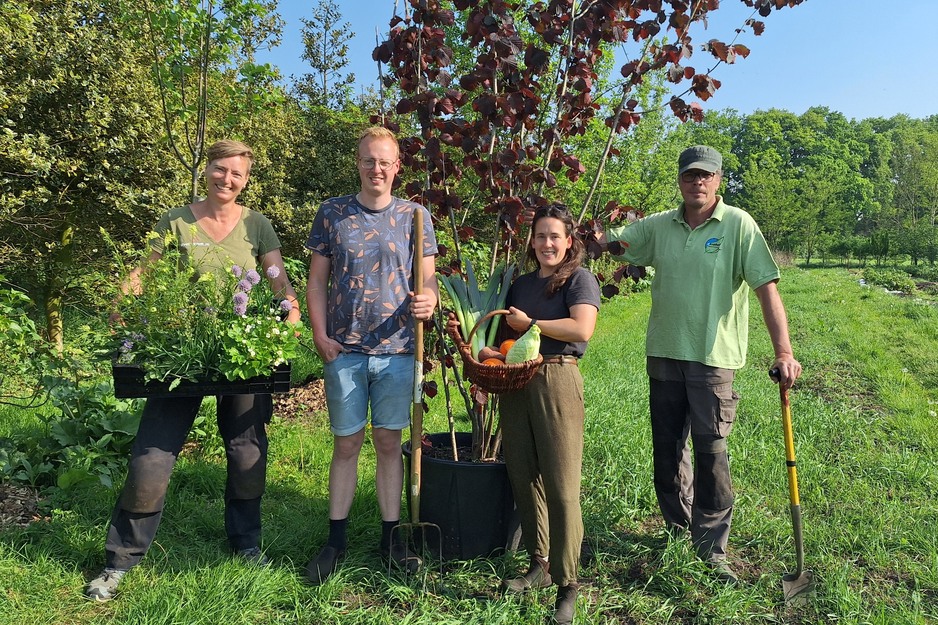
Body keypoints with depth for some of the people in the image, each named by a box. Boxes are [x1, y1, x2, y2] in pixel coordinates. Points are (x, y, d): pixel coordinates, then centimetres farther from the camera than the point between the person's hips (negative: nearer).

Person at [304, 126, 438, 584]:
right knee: (347, 444, 7)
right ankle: (336, 540, 21)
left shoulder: (415, 216, 4)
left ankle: (390, 536, 22)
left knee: (389, 442, 9)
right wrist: (320, 336, -6)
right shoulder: (332, 213, 4)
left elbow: (428, 278, 4)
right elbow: (317, 281, 4)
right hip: (344, 350, 0)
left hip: (397, 349, 0)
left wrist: (429, 299, -19)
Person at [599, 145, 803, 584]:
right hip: (664, 352, 4)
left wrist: (783, 352, -17)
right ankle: (678, 532, 33)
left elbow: (767, 288, -10)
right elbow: (610, 243, 10)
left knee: (711, 450, -2)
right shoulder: (658, 226, 6)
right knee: (667, 447, 13)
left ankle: (711, 550, 12)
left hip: (714, 356, -4)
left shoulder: (738, 225, -5)